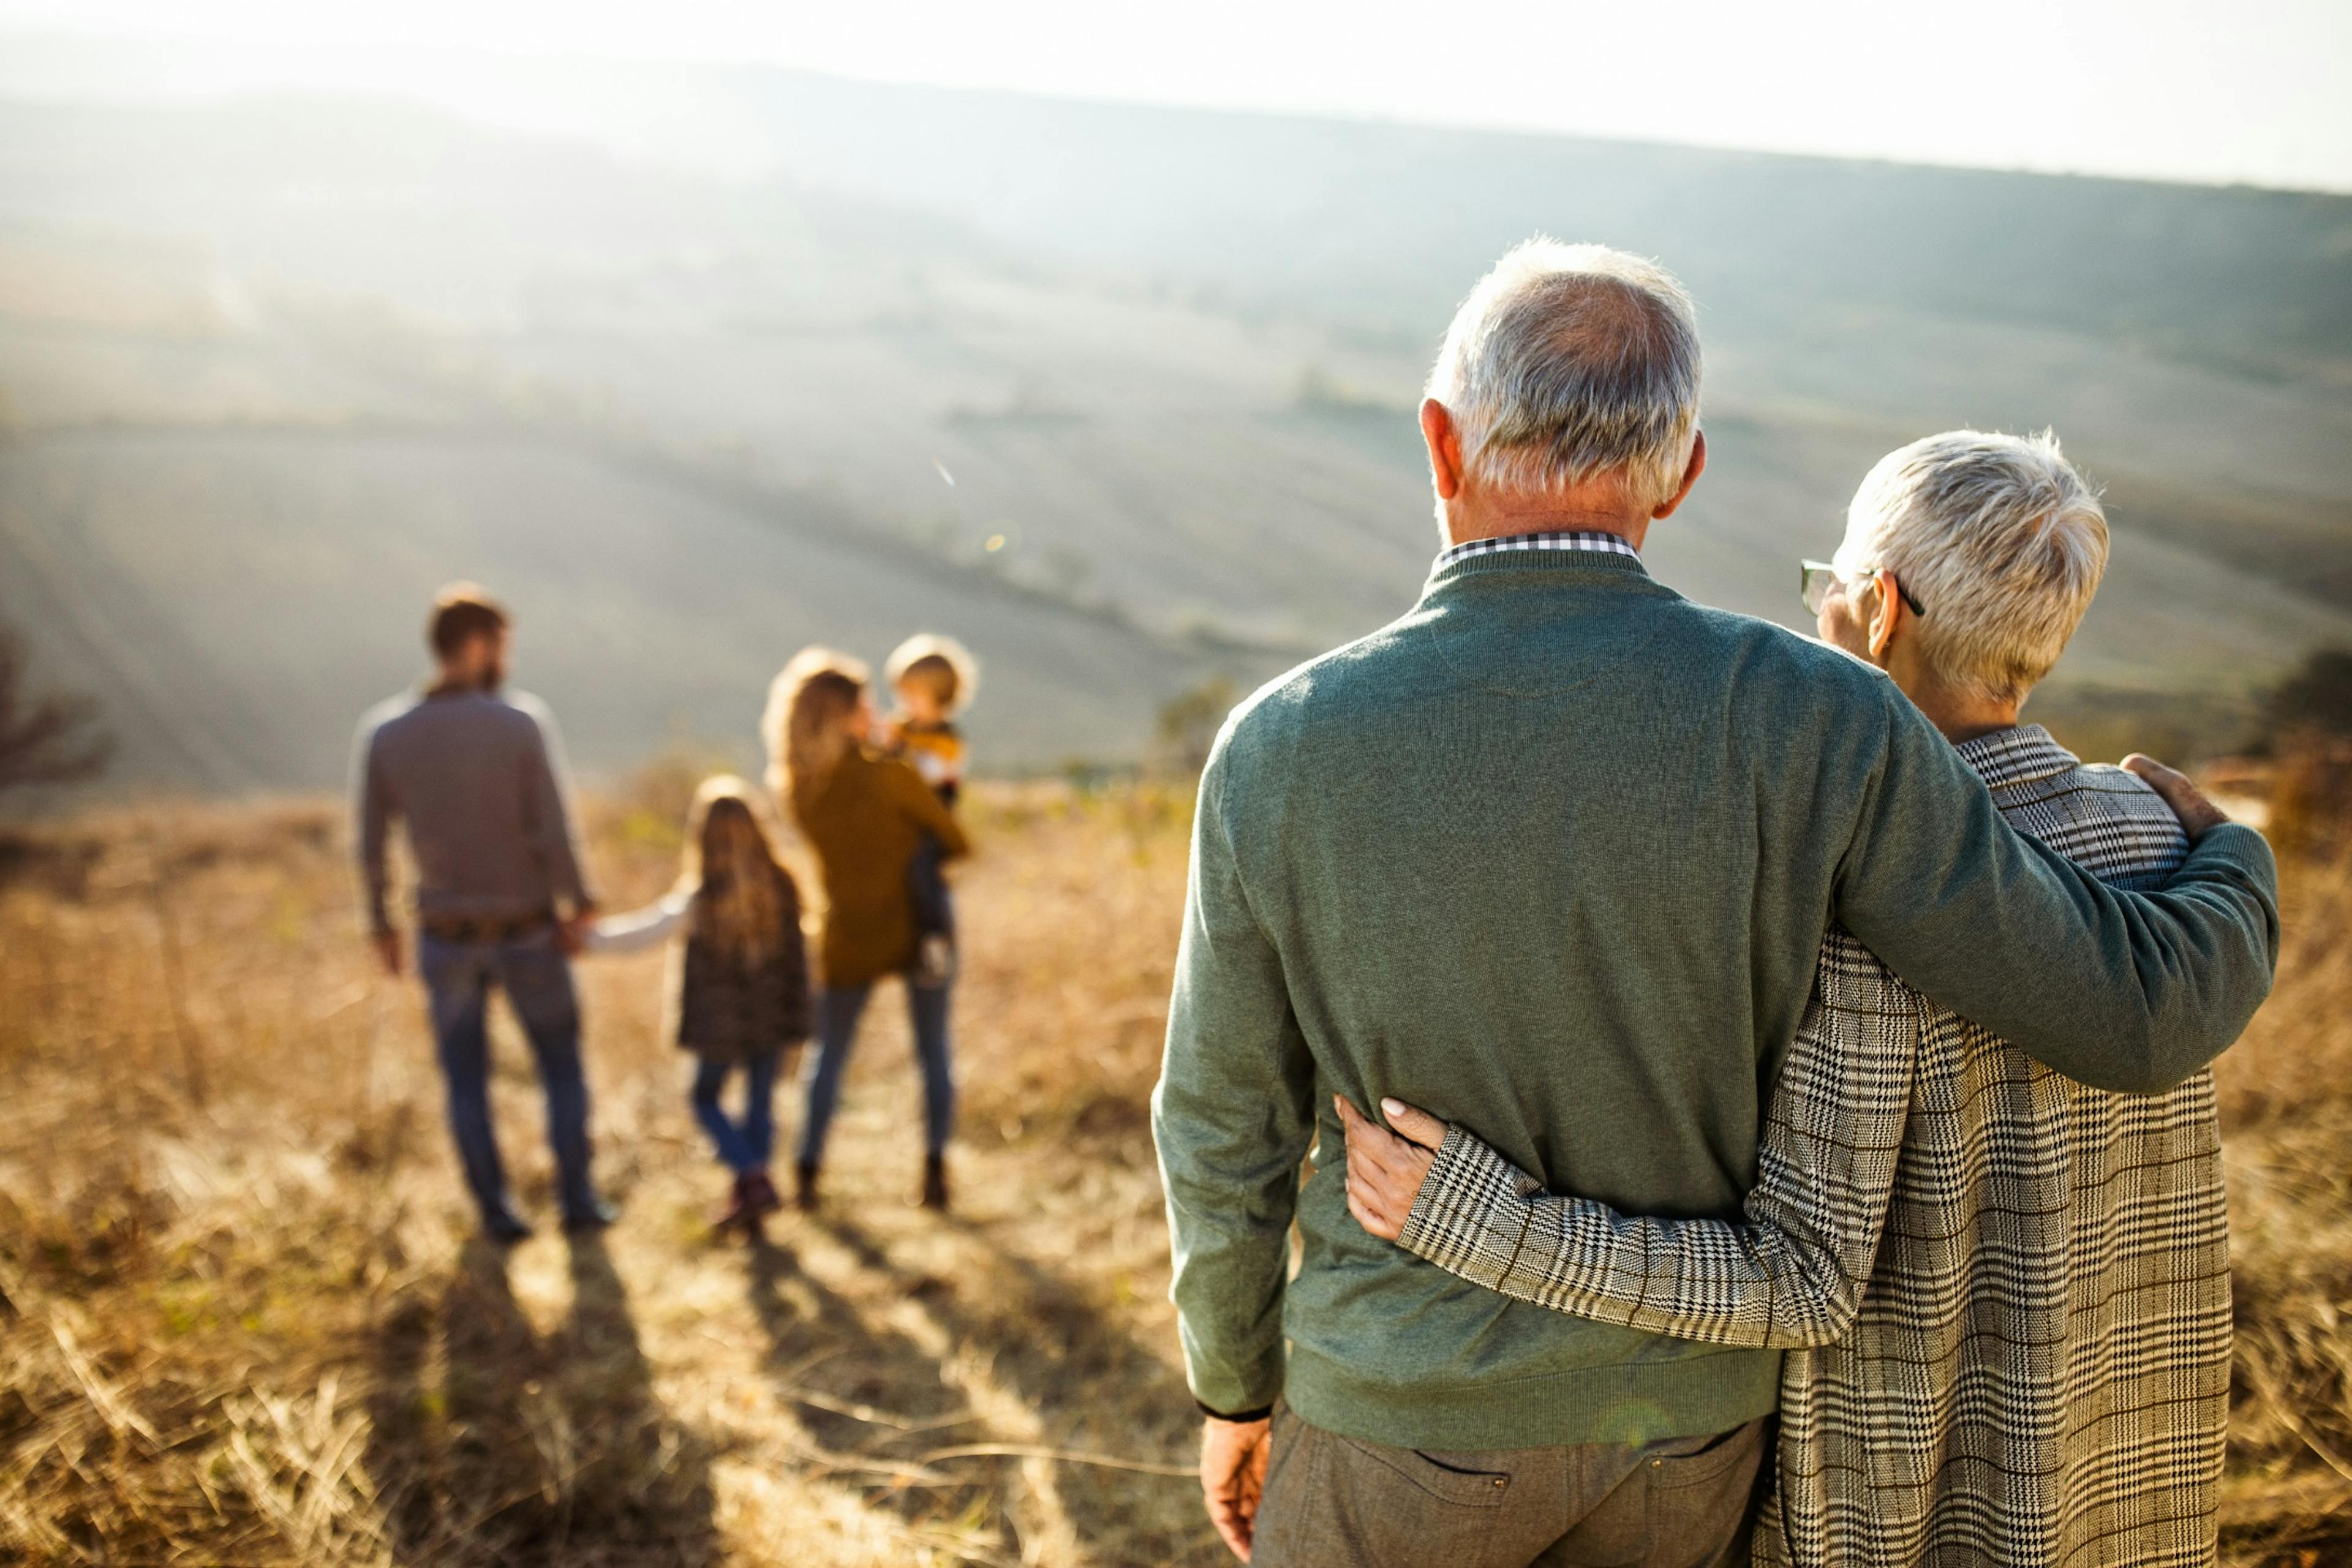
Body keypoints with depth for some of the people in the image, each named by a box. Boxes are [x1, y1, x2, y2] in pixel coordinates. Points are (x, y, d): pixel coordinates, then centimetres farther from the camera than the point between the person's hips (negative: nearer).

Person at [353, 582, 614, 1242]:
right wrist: (579, 906, -5)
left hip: (447, 938, 2)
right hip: (529, 935, -2)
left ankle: (495, 1211, 18)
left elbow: (371, 847, -3)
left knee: (466, 1077, 16)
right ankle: (577, 1199, 19)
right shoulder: (523, 721, -17)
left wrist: (380, 924, 11)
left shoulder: (382, 733, -8)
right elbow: (554, 833, -19)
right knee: (562, 1065, 17)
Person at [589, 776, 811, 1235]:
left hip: (720, 1025, -3)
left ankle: (754, 1178, -1)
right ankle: (746, 1200, 15)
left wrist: (586, 936, 3)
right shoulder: (782, 888, -4)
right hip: (772, 1021, 3)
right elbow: (797, 960, 4)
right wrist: (795, 1028, 15)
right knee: (759, 1103, 12)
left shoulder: (699, 900, -14)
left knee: (706, 1097, 15)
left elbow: (642, 934, -10)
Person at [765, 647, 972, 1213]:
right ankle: (935, 1169, 8)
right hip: (917, 929, -3)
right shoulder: (890, 776, -19)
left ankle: (807, 1172, 13)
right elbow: (957, 843, -9)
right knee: (933, 1053, 11)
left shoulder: (796, 788, -6)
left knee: (828, 1054, 16)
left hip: (849, 938, 3)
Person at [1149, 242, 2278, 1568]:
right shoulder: (1811, 725, -22)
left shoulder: (1282, 754, -20)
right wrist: (2239, 868, 9)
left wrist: (1235, 1392, 9)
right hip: (1678, 1408, 2)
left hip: (1413, 1404, -1)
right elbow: (2138, 1011, -16)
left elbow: (1229, 1136, -10)